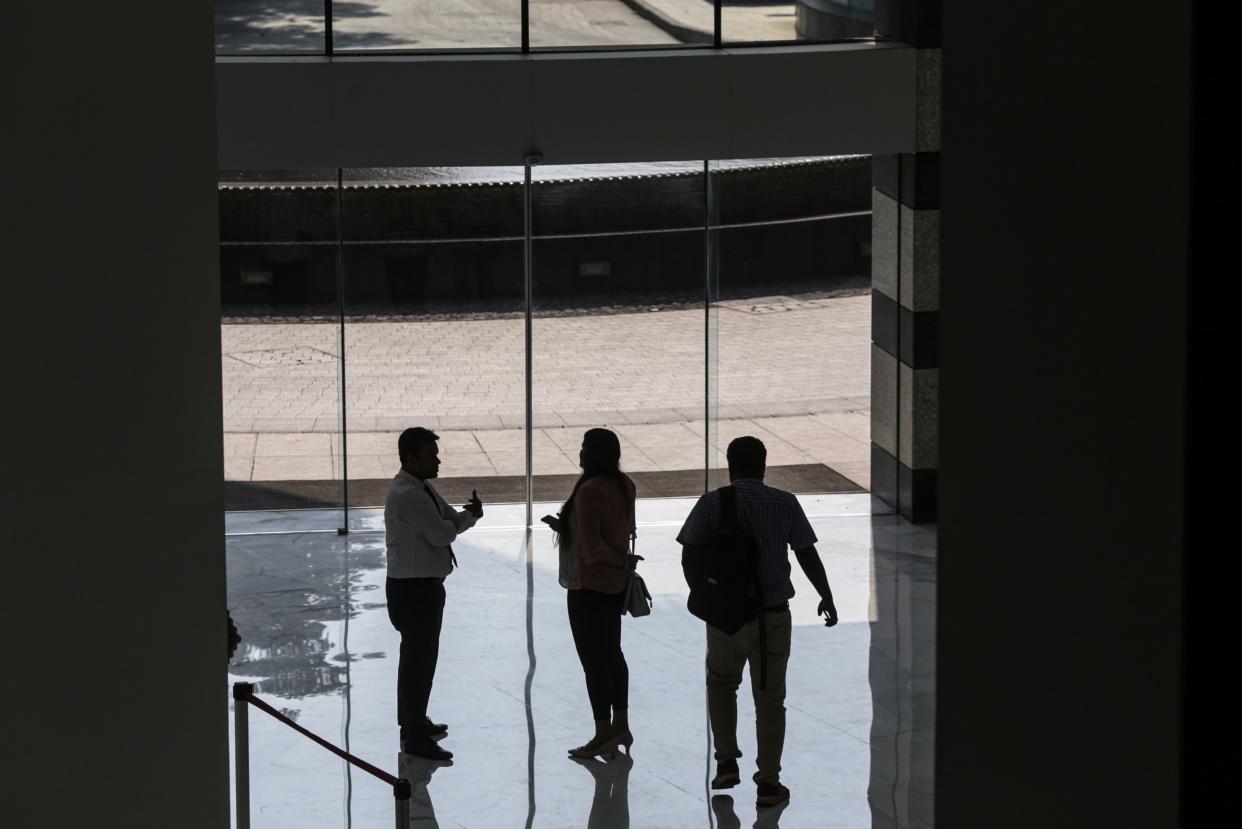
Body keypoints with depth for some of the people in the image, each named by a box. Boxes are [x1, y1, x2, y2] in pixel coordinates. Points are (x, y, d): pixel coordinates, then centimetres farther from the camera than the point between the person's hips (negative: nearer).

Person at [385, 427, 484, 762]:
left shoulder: (422, 488, 11)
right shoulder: (408, 495, -22)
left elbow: (450, 521, 11)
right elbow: (441, 533, -23)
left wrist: (469, 513, -10)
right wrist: (469, 515, -6)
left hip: (424, 586, 10)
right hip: (413, 587, -10)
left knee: (417, 655, 22)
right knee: (420, 658, -5)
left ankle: (413, 721, 36)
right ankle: (415, 737, 0)